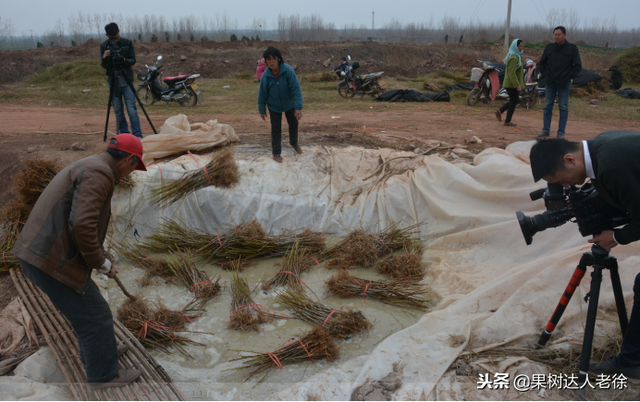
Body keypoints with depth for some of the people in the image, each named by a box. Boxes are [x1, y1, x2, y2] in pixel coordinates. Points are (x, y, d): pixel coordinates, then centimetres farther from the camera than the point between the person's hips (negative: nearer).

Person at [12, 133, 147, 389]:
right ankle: (103, 374, 25)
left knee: (85, 306, 28)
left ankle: (97, 351, 48)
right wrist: (101, 262, -10)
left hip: (38, 254, 10)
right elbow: (82, 226, -26)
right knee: (95, 317, 7)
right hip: (52, 261, -10)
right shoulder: (99, 172, -16)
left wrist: (99, 258, 29)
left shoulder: (87, 168, 18)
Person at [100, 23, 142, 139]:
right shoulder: (104, 45, 4)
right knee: (118, 110, 4)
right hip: (113, 80, 2)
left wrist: (124, 61, -23)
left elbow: (133, 60, -2)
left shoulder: (127, 43, 0)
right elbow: (104, 66, 3)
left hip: (126, 80, -2)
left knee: (131, 109, -9)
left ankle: (137, 135, -7)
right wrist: (104, 58, -19)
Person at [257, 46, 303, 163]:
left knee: (293, 123, 18)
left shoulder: (288, 70, -26)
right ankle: (276, 153, 13)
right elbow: (262, 94, -9)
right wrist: (262, 110, -4)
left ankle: (294, 143, 45)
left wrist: (298, 107, -33)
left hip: (289, 104, 1)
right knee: (276, 128, 1)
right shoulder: (266, 75, -21)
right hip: (274, 106, 0)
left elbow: (296, 89, -28)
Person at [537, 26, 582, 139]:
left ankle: (561, 132, 6)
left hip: (564, 83, -3)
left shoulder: (572, 48, -1)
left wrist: (569, 76, -8)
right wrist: (545, 74, 4)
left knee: (563, 108, 1)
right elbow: (541, 63, 16)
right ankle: (546, 130, 11)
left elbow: (578, 66, 0)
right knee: (547, 106, 4)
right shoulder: (549, 47, 7)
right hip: (550, 82, 3)